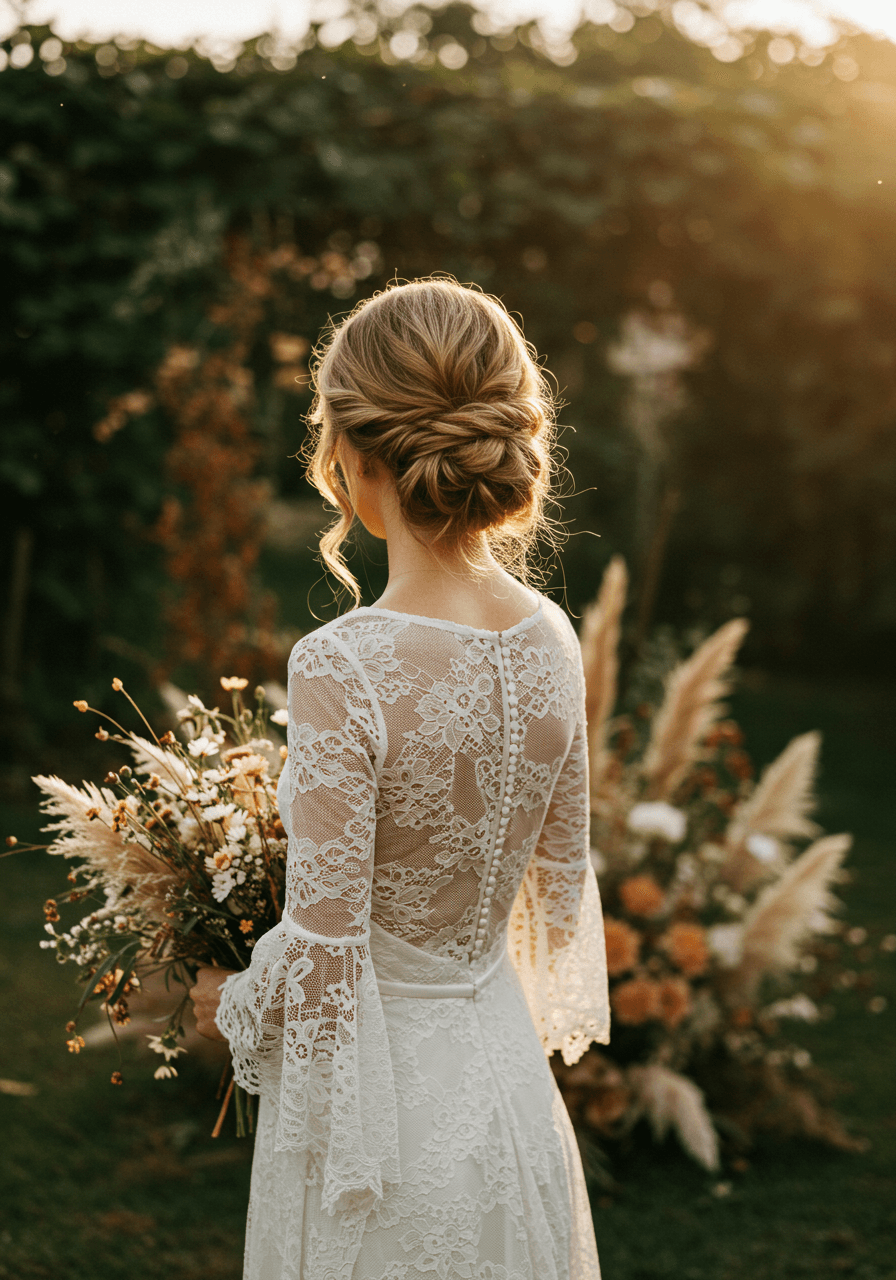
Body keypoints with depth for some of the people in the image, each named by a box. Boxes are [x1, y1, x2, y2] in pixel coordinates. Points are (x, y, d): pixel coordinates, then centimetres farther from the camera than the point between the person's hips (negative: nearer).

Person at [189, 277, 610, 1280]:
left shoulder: (343, 668, -26)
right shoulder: (550, 639, -7)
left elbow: (321, 953, -22)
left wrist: (231, 1007, -1)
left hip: (383, 1100, -5)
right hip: (508, 1076, 6)